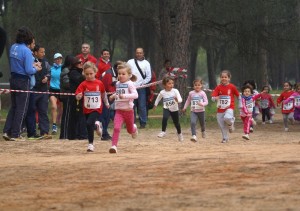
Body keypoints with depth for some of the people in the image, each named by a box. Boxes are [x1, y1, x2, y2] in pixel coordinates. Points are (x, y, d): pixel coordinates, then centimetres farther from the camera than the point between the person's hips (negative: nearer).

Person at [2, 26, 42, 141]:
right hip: (23, 81, -7)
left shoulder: (13, 48, 3)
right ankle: (15, 134, 7)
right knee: (21, 108, 4)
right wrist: (36, 69, 0)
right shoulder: (26, 51, -20)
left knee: (14, 106, 17)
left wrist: (32, 64, 10)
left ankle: (7, 131, 11)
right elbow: (29, 70, -21)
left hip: (13, 79, 7)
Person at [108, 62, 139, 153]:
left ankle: (134, 128, 53)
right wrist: (113, 96, 8)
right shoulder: (118, 84, 7)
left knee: (130, 130, 17)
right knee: (116, 128, -19)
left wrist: (124, 96, -34)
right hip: (119, 110, 3)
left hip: (128, 110, -3)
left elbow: (135, 95, -23)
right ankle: (114, 145, -21)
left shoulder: (130, 84, -11)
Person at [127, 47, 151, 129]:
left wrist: (142, 83, -7)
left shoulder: (146, 63, 7)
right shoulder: (130, 62, 11)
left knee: (142, 106, -4)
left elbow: (149, 77, 3)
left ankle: (143, 123, 1)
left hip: (141, 87, -2)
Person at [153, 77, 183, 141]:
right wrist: (155, 105, 19)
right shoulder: (162, 92, -11)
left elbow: (180, 99, -22)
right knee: (164, 118, -30)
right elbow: (158, 99, 10)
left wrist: (177, 100, -45)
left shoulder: (175, 91, -16)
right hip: (167, 109, 0)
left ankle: (179, 134, 40)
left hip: (175, 109, 0)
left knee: (176, 122, 13)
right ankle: (163, 132, -20)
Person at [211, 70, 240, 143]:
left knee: (227, 118, -32)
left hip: (229, 108, -3)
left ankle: (231, 122, 2)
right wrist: (215, 98, -31)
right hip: (220, 109, 3)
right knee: (222, 125, 6)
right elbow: (213, 97, -7)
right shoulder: (218, 87, -1)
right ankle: (225, 138, 24)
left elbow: (238, 95, 8)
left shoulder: (232, 87, -5)